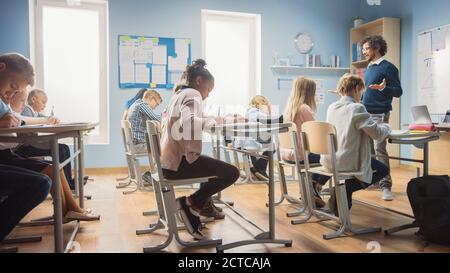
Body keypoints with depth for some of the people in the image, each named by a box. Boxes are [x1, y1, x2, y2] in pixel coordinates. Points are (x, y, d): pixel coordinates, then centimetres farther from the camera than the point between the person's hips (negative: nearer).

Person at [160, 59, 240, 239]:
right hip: (179, 162, -11)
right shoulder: (192, 94, -10)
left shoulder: (179, 94, 20)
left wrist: (211, 121, 17)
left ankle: (204, 205, 42)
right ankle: (191, 202, -1)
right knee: (232, 172, -12)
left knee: (213, 164, 34)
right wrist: (214, 121, -18)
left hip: (170, 159, 11)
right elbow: (188, 122, -30)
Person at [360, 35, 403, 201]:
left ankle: (386, 186, -7)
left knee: (379, 148, -12)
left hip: (379, 114, -8)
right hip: (365, 114, 8)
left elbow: (398, 92, -10)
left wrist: (383, 88, -27)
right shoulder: (368, 68, 17)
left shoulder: (388, 67, -5)